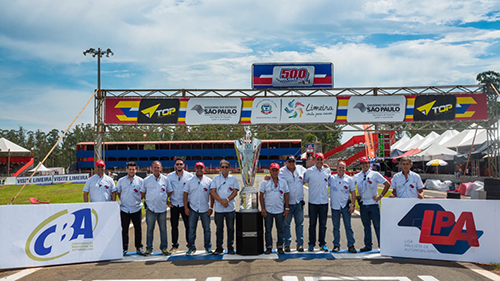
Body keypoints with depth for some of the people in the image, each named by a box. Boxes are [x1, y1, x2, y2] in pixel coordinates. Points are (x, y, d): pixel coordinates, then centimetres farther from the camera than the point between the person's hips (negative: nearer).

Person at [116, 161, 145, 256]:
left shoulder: (140, 181, 3)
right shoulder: (121, 181, 6)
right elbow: (118, 192, 17)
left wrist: (139, 200, 3)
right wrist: (123, 201, 11)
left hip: (137, 209, 0)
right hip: (124, 209, 1)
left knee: (138, 229, 4)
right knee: (124, 229, 5)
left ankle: (139, 247, 14)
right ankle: (124, 248, 14)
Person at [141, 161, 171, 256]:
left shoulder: (165, 179, 6)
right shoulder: (147, 180, 4)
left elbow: (169, 191, 16)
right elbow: (142, 192, 13)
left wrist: (165, 199, 9)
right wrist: (148, 200, 6)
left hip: (162, 208, 1)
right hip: (150, 208, -1)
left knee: (163, 229, 4)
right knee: (150, 229, 3)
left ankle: (164, 248, 13)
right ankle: (149, 248, 13)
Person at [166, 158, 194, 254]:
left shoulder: (189, 176, 0)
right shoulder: (169, 176, 3)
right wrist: (167, 201, 2)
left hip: (185, 204, -1)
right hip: (174, 205, 2)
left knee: (188, 226, -1)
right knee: (174, 226, 7)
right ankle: (175, 246, 18)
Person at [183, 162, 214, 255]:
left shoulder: (209, 181, 3)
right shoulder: (190, 181, 3)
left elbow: (212, 195, 5)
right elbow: (185, 194, 4)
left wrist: (211, 208, -2)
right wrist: (186, 208, -3)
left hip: (205, 209, 0)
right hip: (193, 209, 0)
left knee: (207, 229, 5)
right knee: (191, 229, 2)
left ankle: (208, 247, 17)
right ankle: (191, 247, 12)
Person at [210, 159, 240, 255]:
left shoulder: (233, 179, 7)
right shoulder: (215, 178, 7)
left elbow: (235, 192, 0)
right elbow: (213, 192, -1)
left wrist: (227, 200, -15)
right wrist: (221, 200, -14)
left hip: (230, 208, 0)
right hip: (218, 208, 0)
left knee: (230, 228, 2)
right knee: (219, 228, 6)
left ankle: (230, 248, 11)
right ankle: (219, 248, 15)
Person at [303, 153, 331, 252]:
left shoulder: (327, 170, 5)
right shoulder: (309, 171, -2)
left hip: (324, 202, 2)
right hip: (313, 202, -2)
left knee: (323, 224, 8)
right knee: (312, 224, 5)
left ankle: (322, 243, 18)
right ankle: (311, 244, 15)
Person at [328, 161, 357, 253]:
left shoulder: (349, 179, 3)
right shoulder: (331, 178, 3)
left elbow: (353, 193, 7)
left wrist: (352, 205, -2)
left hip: (345, 206, -1)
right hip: (335, 206, 1)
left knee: (348, 226, 2)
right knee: (336, 227, 7)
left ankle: (351, 245, 8)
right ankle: (336, 245, 14)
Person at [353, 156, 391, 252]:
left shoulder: (375, 175, -1)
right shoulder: (356, 176, 8)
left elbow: (387, 184, 0)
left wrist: (380, 196, -4)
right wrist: (355, 196, 4)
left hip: (373, 203, -3)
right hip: (363, 204, 3)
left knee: (377, 225, -3)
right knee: (366, 226, 9)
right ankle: (368, 245, 16)